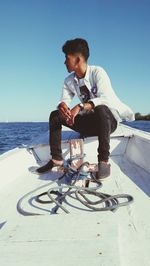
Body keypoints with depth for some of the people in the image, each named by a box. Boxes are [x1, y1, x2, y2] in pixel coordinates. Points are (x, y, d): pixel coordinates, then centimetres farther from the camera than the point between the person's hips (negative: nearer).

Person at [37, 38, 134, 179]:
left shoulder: (97, 72, -17)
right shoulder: (69, 80, 1)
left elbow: (105, 99, -30)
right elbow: (64, 100, -4)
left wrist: (80, 107, -41)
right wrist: (62, 106, -29)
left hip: (109, 119, -5)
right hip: (89, 121, 6)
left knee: (100, 109, -39)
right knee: (55, 115, -7)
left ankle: (104, 160, -32)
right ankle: (56, 158, -7)